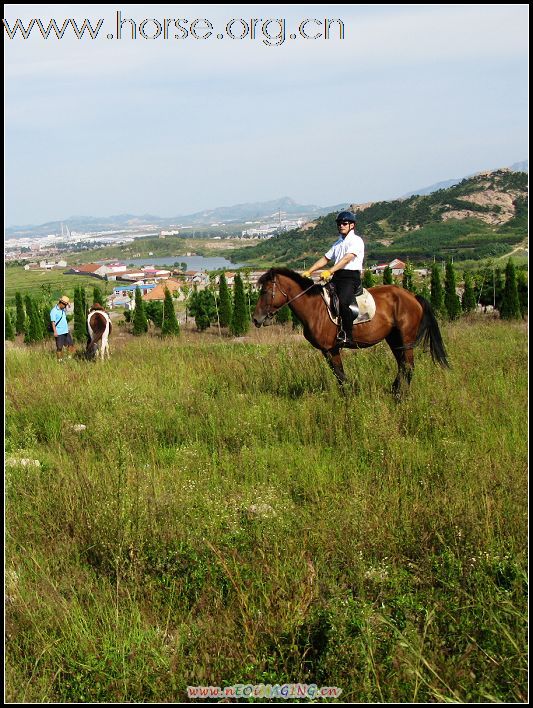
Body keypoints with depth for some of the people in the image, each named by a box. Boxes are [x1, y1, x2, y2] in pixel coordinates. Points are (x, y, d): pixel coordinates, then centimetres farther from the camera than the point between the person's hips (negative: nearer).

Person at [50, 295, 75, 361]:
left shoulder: (64, 310, 13)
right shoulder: (54, 311, -10)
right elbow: (53, 322, -14)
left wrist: (68, 330, 22)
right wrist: (55, 331, -21)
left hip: (66, 331, 7)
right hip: (59, 333, -7)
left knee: (70, 345, 6)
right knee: (59, 347, 0)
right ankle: (60, 360, 9)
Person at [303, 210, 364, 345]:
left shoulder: (356, 241, -4)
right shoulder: (338, 243, 22)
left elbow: (346, 259, -18)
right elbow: (325, 259, 21)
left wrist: (330, 271, -29)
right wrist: (309, 271, 9)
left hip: (351, 277, -8)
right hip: (337, 278, 8)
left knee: (342, 302, -32)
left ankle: (347, 335, -24)